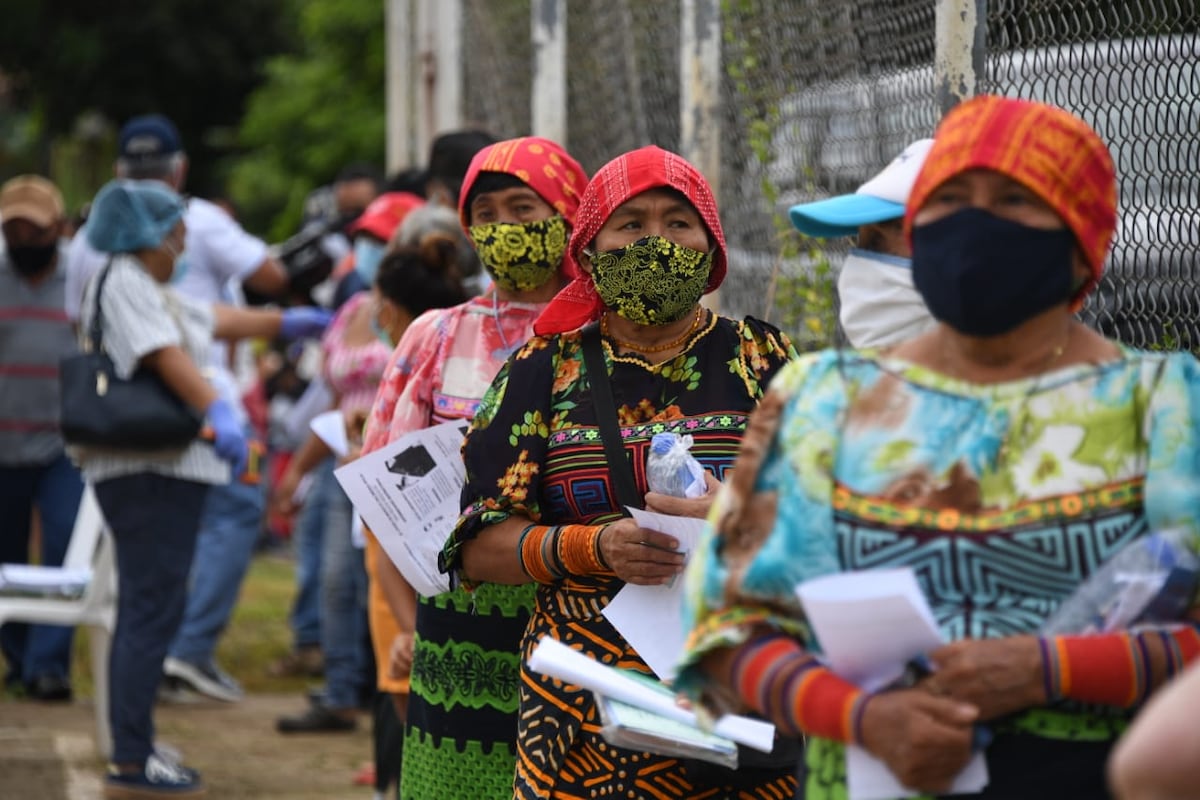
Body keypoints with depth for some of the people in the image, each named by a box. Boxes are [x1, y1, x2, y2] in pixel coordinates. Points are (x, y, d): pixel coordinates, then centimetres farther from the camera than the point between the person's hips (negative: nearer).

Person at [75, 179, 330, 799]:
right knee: (152, 612, -12)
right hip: (148, 468, -11)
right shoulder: (123, 282, -11)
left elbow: (214, 320, 33)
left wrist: (287, 323, 40)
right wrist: (218, 413, -34)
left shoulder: (149, 288, 21)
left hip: (164, 468, 11)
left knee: (144, 611, 14)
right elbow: (165, 354, -24)